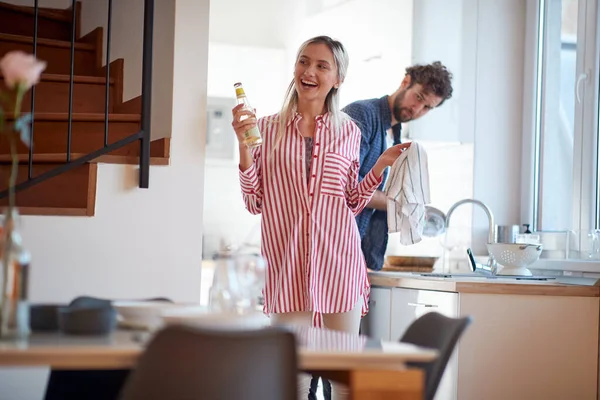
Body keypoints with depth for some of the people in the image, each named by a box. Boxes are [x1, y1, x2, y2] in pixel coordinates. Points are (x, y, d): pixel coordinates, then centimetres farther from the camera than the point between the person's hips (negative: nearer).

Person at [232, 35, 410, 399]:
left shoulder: (348, 132, 9)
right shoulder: (268, 128, 5)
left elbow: (352, 203, 14)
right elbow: (254, 202, 2)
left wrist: (381, 166, 2)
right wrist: (244, 144, -7)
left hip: (338, 260, 1)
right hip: (286, 262, -1)